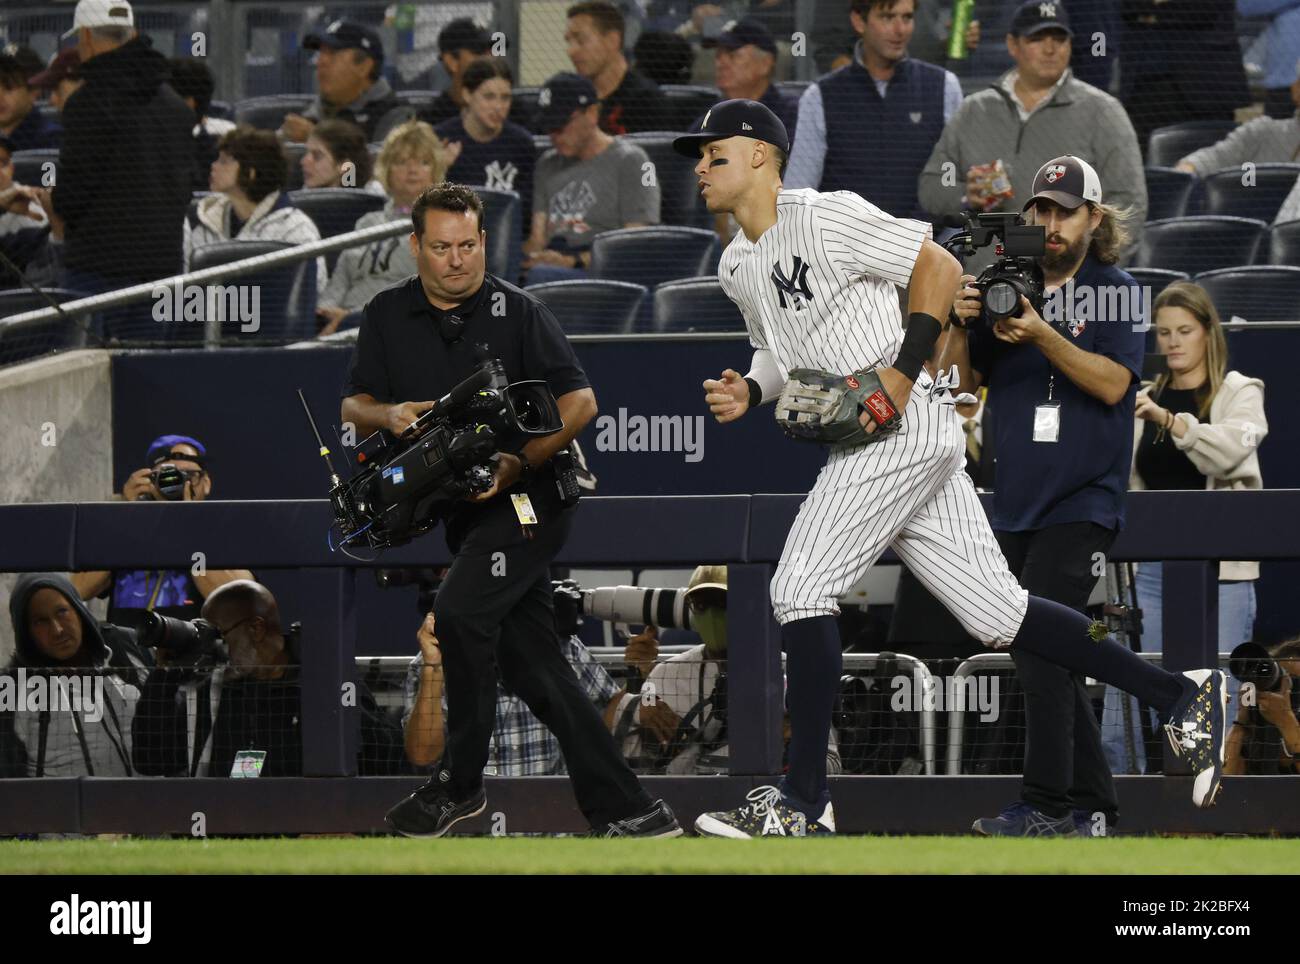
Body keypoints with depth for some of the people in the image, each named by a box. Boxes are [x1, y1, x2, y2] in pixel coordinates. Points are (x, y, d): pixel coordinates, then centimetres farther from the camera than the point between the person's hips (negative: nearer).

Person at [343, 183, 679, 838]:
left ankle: (460, 783, -11)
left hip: (530, 494, -6)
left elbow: (580, 402, -10)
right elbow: (353, 408, 7)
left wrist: (519, 463, -21)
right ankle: (627, 812, 5)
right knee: (531, 665, 3)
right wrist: (388, 415, -15)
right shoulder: (388, 317, 6)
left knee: (459, 611, -25)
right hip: (465, 511, 6)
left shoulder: (517, 311, -7)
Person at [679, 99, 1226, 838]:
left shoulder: (825, 218, -11)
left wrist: (903, 374, -18)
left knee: (802, 588, -12)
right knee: (995, 611, 6)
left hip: (904, 424, -9)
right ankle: (1181, 697, 11)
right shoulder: (737, 267, 16)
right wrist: (750, 391, 7)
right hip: (868, 444, 9)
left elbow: (940, 268, -10)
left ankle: (805, 802, -9)